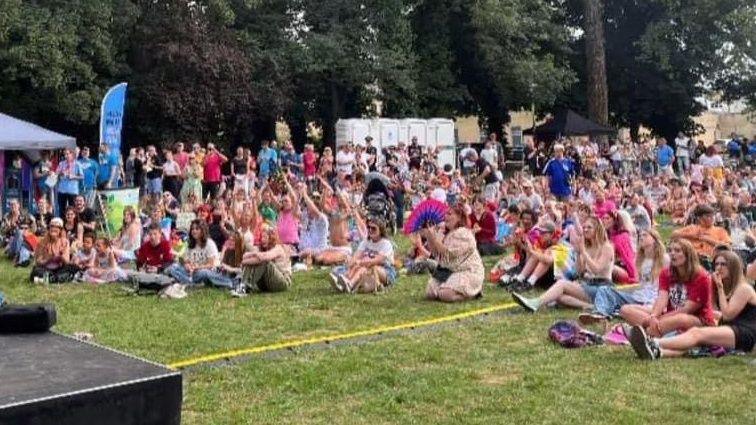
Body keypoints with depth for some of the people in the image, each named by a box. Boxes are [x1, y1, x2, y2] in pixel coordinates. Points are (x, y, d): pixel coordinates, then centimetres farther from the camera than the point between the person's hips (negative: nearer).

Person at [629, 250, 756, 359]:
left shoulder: (744, 288, 0)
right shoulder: (727, 288, 26)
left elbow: (727, 314, -8)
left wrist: (720, 288, -3)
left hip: (745, 334, -7)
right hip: (728, 331, 7)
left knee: (697, 333, -31)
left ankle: (654, 344, -55)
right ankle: (656, 352, -55)